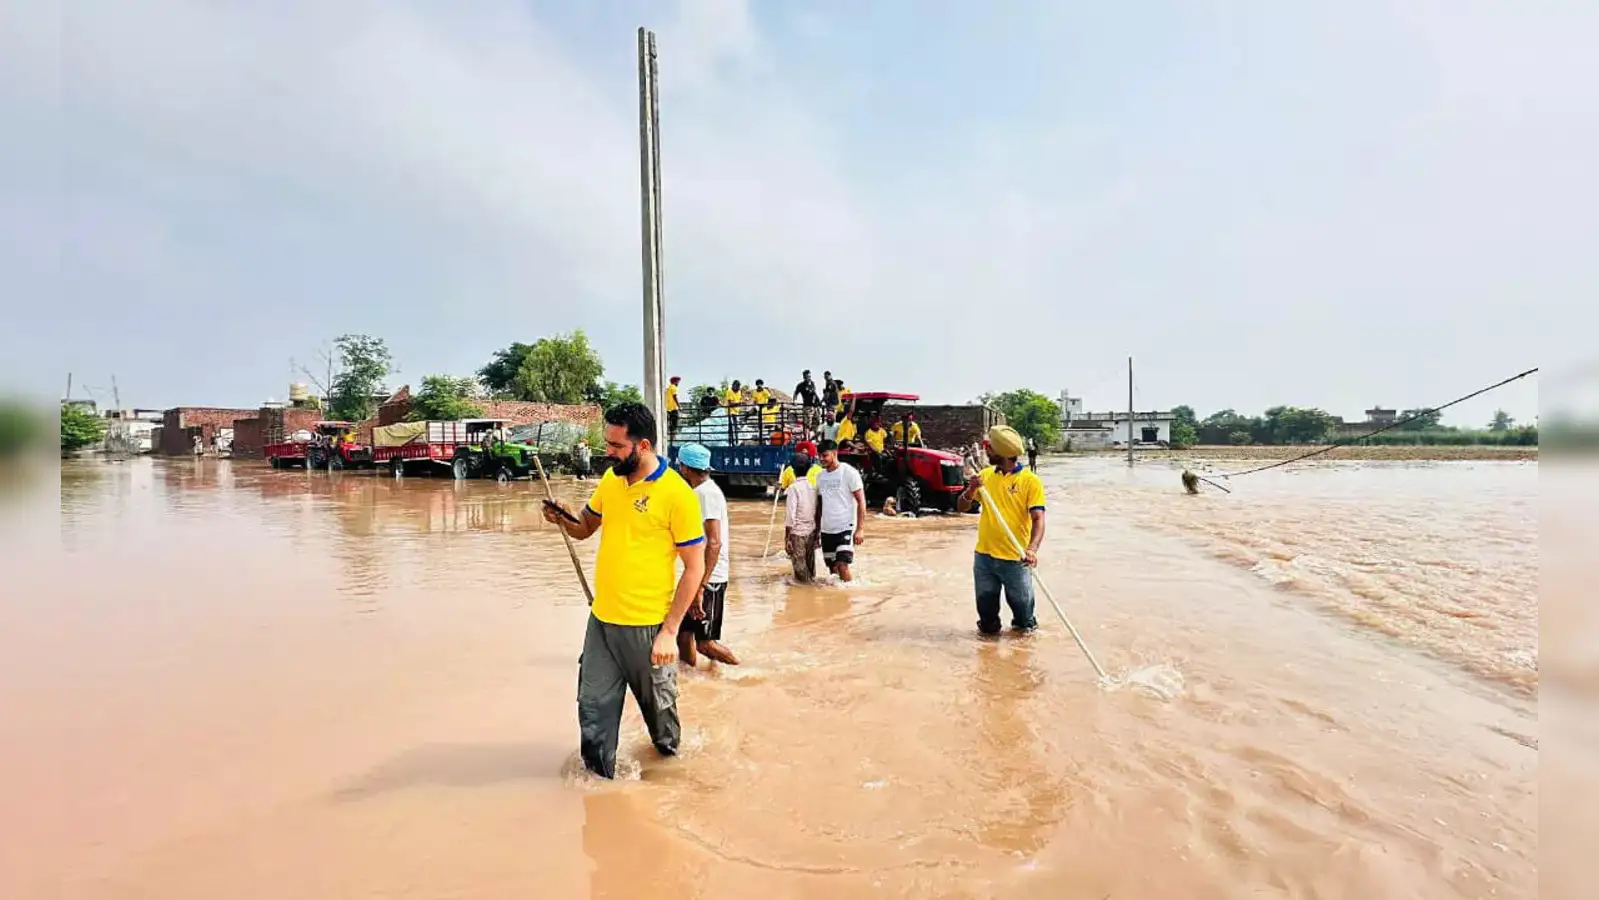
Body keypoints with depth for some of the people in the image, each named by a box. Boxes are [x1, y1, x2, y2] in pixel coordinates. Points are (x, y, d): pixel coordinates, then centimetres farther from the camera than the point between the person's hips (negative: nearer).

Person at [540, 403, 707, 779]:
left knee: (658, 706, 17)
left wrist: (670, 631, -16)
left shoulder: (677, 494, -17)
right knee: (594, 709, 12)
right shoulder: (610, 479, 3)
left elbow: (695, 568, -14)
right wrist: (562, 520, -5)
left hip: (647, 627, -5)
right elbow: (585, 528, 18)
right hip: (601, 619, 5)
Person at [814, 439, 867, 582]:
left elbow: (861, 501, -9)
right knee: (832, 569, 10)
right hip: (826, 530, 6)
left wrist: (860, 529, -15)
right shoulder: (820, 476, 10)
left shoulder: (849, 472, -8)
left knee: (842, 566, -17)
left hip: (845, 528, -6)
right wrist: (817, 529, 14)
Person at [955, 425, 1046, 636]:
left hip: (1015, 559, -4)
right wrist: (971, 490, -14)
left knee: (1022, 606, 12)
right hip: (984, 556, 4)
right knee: (986, 607, 15)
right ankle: (989, 628, 39)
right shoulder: (985, 475, 5)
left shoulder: (1030, 480, -10)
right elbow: (961, 507, 7)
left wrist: (1032, 549, -33)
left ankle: (1025, 626, 39)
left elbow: (1038, 518, -17)